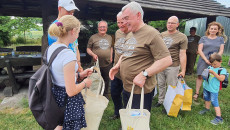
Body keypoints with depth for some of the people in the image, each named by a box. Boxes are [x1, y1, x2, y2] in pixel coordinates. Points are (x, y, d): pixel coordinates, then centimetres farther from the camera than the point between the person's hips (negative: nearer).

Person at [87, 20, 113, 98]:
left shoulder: (109, 37, 10)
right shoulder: (93, 37, -4)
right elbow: (88, 49, -1)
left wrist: (111, 56, 9)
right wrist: (93, 54, -19)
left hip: (107, 64, 4)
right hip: (97, 64, -3)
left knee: (106, 81, 15)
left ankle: (106, 94, 35)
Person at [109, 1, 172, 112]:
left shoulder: (151, 33, -14)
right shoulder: (129, 34, 13)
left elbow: (167, 60, -19)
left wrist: (144, 74, -24)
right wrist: (117, 66, 6)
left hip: (140, 89, -8)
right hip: (126, 87, 8)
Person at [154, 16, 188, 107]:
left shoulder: (182, 37, -7)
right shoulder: (162, 34, 9)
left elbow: (182, 55, -10)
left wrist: (183, 70, -12)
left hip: (172, 66, -5)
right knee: (161, 84, 16)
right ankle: (160, 101, 33)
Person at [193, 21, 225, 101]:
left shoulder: (220, 39, 11)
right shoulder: (203, 38, 6)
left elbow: (221, 51, 4)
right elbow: (199, 50, -2)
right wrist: (206, 60, -12)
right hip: (203, 60, -1)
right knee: (200, 76, -3)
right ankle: (197, 93, 3)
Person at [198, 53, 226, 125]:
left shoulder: (222, 70, -10)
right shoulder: (210, 67, 5)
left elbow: (221, 79, -23)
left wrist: (213, 72, -26)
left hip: (213, 89, -6)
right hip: (206, 87, 7)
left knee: (214, 102, -6)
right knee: (206, 98, 24)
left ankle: (219, 118, 2)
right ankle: (207, 109, 48)